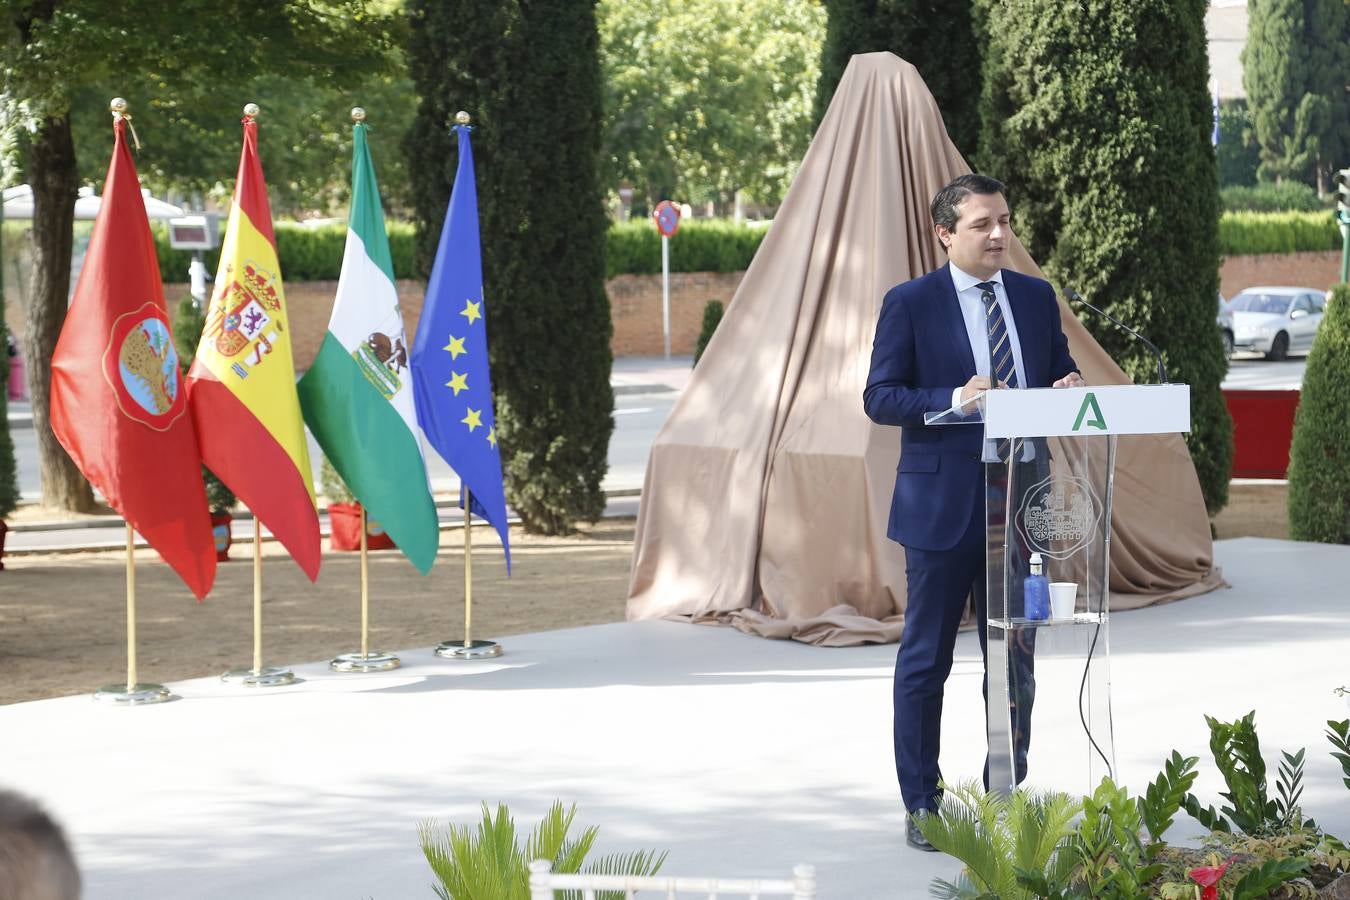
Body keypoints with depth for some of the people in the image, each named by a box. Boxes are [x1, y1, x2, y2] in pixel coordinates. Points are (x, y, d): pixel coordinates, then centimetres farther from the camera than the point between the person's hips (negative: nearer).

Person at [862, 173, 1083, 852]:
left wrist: (1069, 389, -7)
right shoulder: (910, 304, -4)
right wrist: (952, 400, -21)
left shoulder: (1037, 298, 10)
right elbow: (879, 397, -7)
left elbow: (1059, 375, 17)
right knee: (925, 661, 2)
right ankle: (921, 807, 11)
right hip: (943, 502, -4)